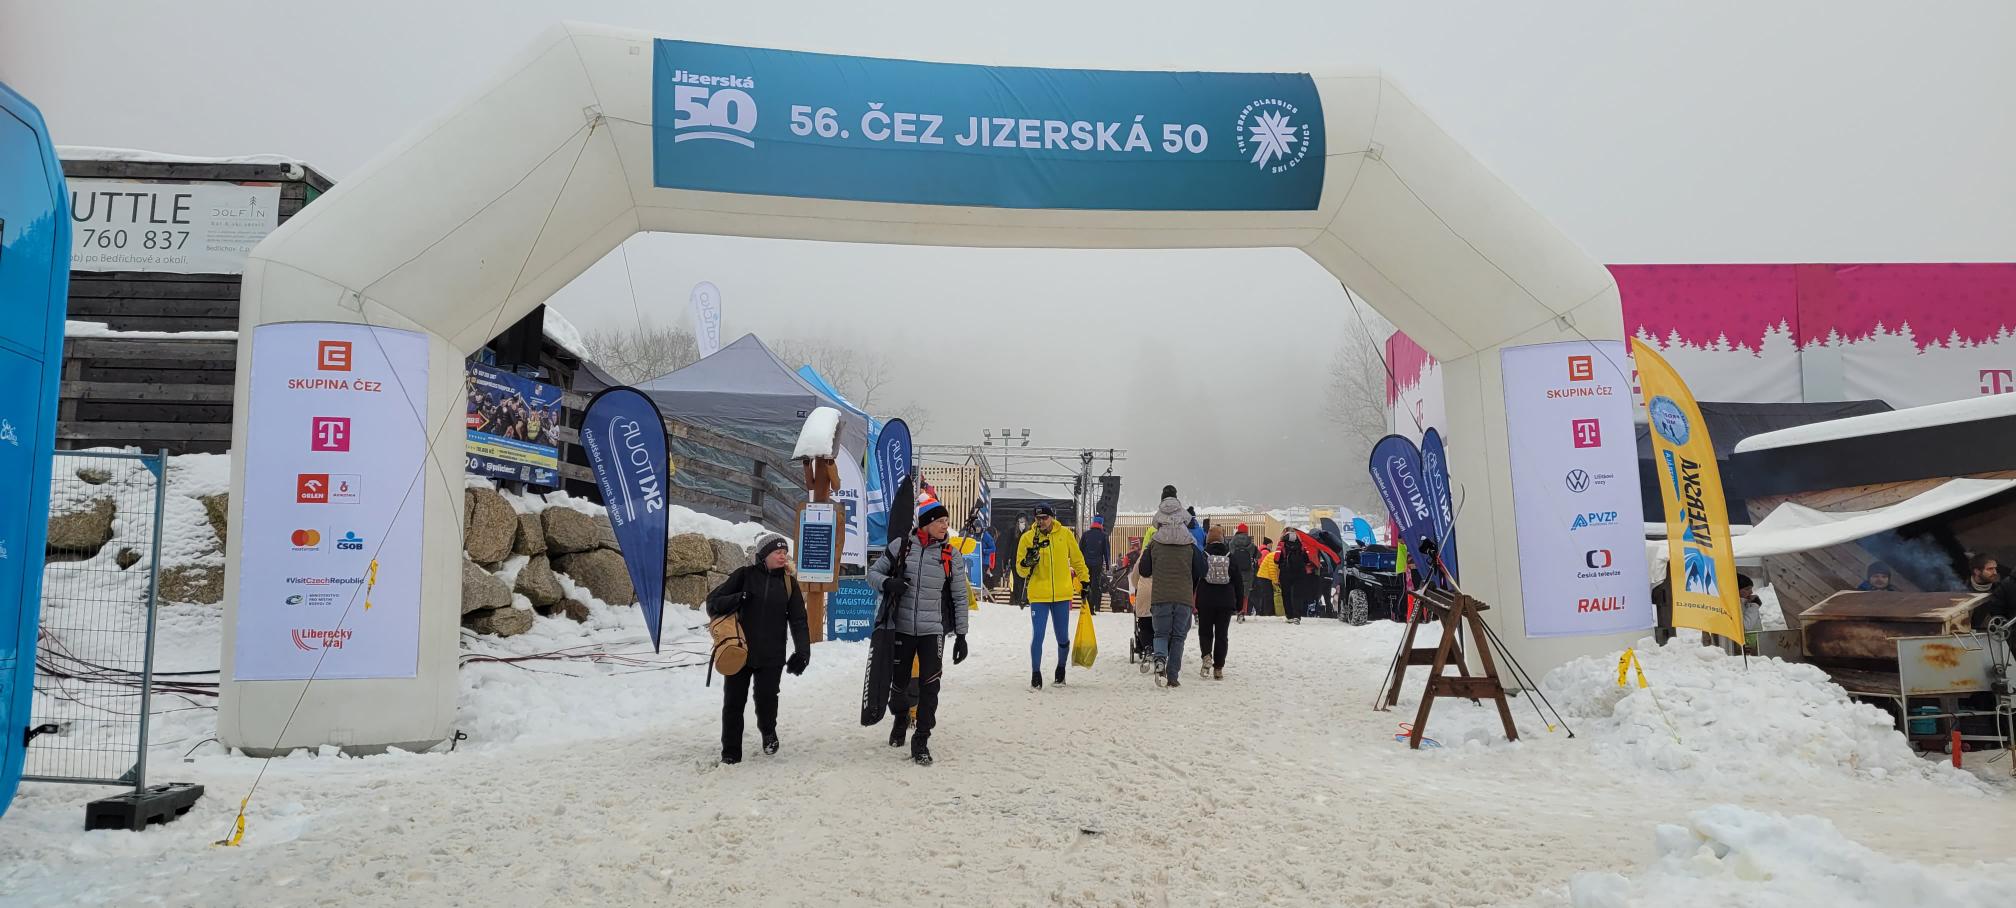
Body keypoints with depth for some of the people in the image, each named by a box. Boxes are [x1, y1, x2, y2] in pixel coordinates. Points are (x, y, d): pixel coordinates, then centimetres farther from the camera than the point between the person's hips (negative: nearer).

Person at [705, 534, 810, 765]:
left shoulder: (789, 583, 5)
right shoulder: (745, 575, -2)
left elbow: (798, 620, 6)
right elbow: (713, 602, -1)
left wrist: (802, 651, -5)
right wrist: (738, 599, -20)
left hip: (771, 656, 1)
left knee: (766, 700, -3)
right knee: (733, 702, 3)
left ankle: (768, 731, 30)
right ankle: (730, 751, 19)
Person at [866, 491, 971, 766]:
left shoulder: (952, 556, 1)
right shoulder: (901, 546, -2)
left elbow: (960, 597, 5)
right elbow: (873, 573, 6)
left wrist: (961, 635, 2)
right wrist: (887, 583, -17)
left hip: (933, 630, 0)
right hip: (901, 627, 0)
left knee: (929, 686, -9)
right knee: (899, 682, 12)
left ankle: (921, 741, 3)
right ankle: (900, 718, 43)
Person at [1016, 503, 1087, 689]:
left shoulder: (1065, 534, 0)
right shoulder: (1027, 538, -3)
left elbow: (1077, 559, 13)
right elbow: (1020, 571, -2)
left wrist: (1084, 581, 12)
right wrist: (1028, 562, -23)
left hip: (1062, 595, 1)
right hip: (1038, 596, -1)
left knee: (1063, 637, 10)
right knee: (1037, 635, -6)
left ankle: (1061, 668, 32)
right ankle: (1035, 673, 8)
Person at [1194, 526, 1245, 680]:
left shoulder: (1202, 556, -5)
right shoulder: (1231, 558, 1)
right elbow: (1239, 582, 5)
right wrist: (1239, 603, 13)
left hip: (1205, 601, -1)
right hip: (1226, 602, 1)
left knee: (1205, 631, 12)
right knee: (1222, 635, 8)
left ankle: (1206, 655, -14)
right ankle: (1218, 668, 5)